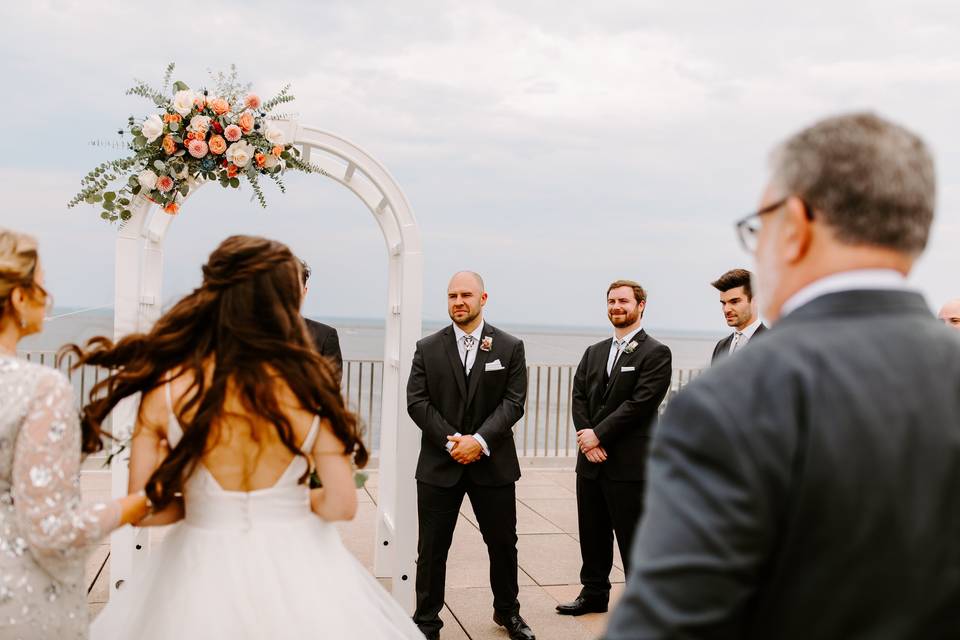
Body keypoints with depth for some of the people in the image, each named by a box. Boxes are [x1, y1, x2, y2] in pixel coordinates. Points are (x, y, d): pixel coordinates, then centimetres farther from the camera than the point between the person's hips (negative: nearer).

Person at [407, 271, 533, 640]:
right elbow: (417, 402, -3)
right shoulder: (428, 348, 3)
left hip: (493, 463, 0)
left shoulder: (510, 347, 1)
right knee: (432, 548, 6)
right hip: (439, 463, 0)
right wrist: (452, 441, -14)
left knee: (503, 543, 13)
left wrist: (480, 440, -17)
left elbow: (514, 402, -5)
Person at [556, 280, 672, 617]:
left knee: (633, 539, 3)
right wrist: (587, 440, -8)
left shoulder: (655, 353, -6)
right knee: (592, 534, 16)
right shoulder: (594, 352, 14)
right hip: (591, 461, 6)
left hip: (628, 463, -6)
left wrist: (599, 434, -15)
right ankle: (594, 593, 31)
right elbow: (579, 397, 7)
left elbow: (640, 403, -15)